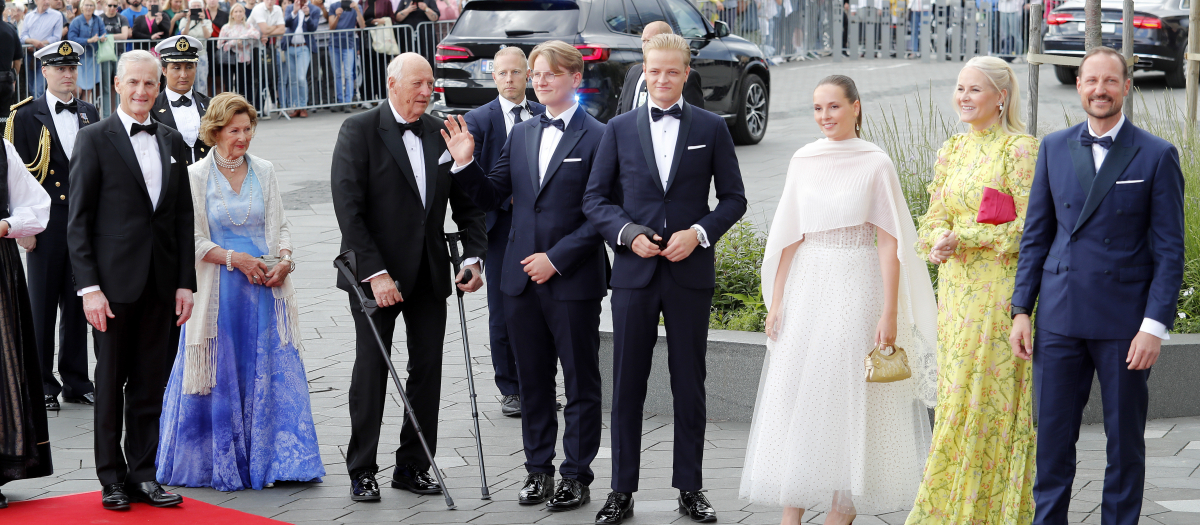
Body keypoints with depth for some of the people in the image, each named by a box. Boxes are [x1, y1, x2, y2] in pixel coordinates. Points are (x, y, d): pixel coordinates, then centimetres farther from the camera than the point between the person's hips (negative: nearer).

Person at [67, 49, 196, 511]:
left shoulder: (172, 141, 12)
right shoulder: (94, 139, -2)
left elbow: (183, 217, 13)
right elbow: (78, 220, -5)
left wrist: (186, 282, 6)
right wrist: (88, 286, -12)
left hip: (160, 282, 4)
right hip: (114, 281, -4)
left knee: (151, 383, 7)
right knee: (111, 381, 4)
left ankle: (143, 473, 15)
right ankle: (112, 477, 14)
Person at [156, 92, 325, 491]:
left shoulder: (264, 171, 9)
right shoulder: (196, 177, -2)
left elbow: (280, 226, 12)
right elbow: (190, 240, -4)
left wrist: (284, 260, -7)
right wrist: (234, 258, -13)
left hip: (265, 288, 3)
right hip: (219, 292, -3)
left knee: (273, 371, 1)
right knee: (221, 376, 1)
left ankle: (274, 460, 9)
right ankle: (219, 464, 13)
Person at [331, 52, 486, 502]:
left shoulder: (441, 134, 6)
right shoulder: (359, 131, -8)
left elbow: (466, 203, 11)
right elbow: (349, 208, -14)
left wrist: (473, 257, -3)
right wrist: (375, 273, -20)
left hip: (430, 274, 5)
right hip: (375, 274, -4)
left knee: (427, 369, 6)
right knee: (371, 369, 3)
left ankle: (413, 466, 17)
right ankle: (362, 471, 12)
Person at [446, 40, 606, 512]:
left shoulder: (598, 138, -8)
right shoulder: (521, 135, 11)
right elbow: (492, 198, 12)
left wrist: (556, 258, -15)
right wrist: (466, 163, -4)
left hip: (573, 280, -5)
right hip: (522, 279, 6)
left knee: (580, 384, 5)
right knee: (533, 383, 12)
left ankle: (576, 475, 13)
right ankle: (538, 469, 22)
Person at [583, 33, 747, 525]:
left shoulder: (712, 128, 4)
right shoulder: (619, 128, 6)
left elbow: (733, 198, 5)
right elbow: (595, 198, 6)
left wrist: (699, 232, -11)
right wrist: (628, 234, -10)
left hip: (690, 272, 0)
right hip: (635, 272, 1)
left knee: (690, 386, 7)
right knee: (627, 386, 4)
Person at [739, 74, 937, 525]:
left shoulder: (876, 164, -5)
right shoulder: (803, 161, 7)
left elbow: (889, 243, -7)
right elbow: (788, 236, 10)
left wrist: (890, 313, -12)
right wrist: (776, 302, 5)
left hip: (857, 287, -4)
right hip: (807, 285, 4)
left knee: (850, 398, 0)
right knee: (796, 395, 2)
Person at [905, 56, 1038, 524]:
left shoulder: (1021, 150, -9)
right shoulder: (951, 151, 12)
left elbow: (1031, 225, -14)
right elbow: (934, 218, 13)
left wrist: (962, 237, -16)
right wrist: (939, 241, -10)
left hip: (1000, 288, -7)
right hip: (956, 287, 7)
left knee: (990, 394, -4)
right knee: (957, 393, 8)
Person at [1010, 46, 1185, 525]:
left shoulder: (1157, 156, -2)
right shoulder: (1054, 148, 8)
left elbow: (1169, 251, -4)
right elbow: (1036, 234, 11)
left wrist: (1155, 325, -11)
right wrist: (1021, 310, 5)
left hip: (1124, 322, -2)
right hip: (1061, 318, 3)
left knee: (1125, 441, 6)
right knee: (1052, 437, 5)